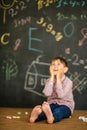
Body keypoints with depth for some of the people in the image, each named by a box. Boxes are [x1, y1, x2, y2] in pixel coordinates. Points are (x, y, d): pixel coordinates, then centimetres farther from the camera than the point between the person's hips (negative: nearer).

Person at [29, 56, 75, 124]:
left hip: (65, 106, -4)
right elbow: (47, 93, -17)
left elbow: (60, 95, -22)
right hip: (52, 104, 4)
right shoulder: (49, 80, 2)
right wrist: (52, 76, -16)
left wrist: (58, 78, -19)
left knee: (57, 111, -37)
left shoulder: (68, 82, -7)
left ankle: (52, 118, -68)